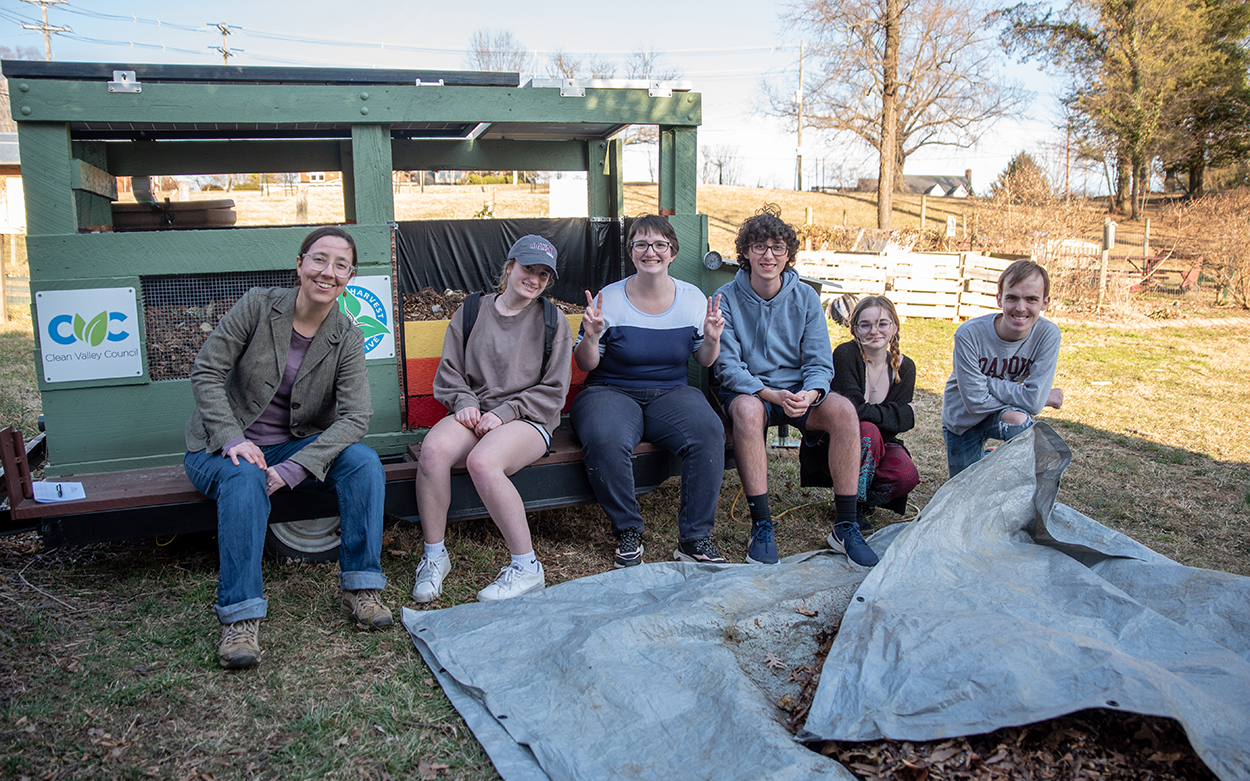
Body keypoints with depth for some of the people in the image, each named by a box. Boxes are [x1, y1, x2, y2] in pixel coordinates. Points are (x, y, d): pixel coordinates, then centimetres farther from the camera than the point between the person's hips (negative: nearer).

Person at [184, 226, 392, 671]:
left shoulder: (347, 338, -5)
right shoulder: (258, 306, -9)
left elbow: (355, 416, -15)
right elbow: (206, 374, -9)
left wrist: (294, 468, -27)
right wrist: (232, 438, -25)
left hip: (298, 448, 2)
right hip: (221, 448, -2)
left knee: (363, 460, -23)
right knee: (244, 477, -36)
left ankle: (360, 588, -17)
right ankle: (240, 618, -34)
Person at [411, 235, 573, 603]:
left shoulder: (553, 322, 6)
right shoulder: (471, 313, 12)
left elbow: (552, 392, 3)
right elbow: (449, 373, 15)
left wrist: (503, 412, -9)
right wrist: (465, 403, -6)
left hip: (528, 420, -3)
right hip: (474, 416, 3)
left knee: (482, 461, -35)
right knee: (433, 449, -30)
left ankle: (526, 567, -22)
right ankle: (434, 556, -13)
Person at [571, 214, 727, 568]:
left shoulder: (692, 297, 7)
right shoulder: (609, 299, -1)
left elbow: (705, 361, 13)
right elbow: (585, 365, 1)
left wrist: (712, 339, -8)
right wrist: (591, 337, -19)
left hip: (671, 393, 2)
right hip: (612, 392, -2)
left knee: (709, 430, -29)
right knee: (605, 440, -36)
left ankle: (694, 538, -16)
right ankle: (628, 532, -12)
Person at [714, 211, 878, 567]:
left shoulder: (805, 297, 4)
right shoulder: (727, 299, -3)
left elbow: (820, 362, 0)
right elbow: (728, 367, -10)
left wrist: (809, 394, -24)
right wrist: (771, 395, -27)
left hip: (799, 392, 3)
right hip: (748, 391, -2)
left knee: (843, 410, -27)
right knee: (748, 410, -38)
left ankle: (845, 526, -18)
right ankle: (762, 526, -29)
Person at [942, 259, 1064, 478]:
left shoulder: (1047, 334, -23)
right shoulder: (969, 334, -29)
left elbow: (1034, 401, -28)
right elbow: (976, 400, -27)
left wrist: (986, 381, -27)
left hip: (1004, 413, 0)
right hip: (962, 419, 0)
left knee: (1018, 418, -35)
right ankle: (982, 458, 41)